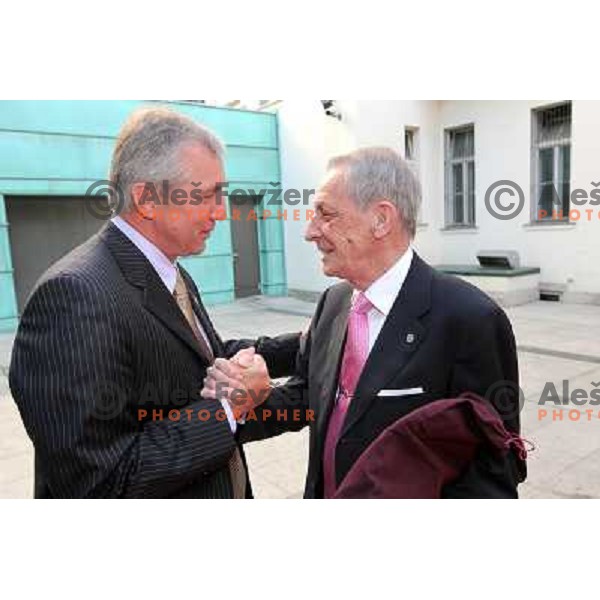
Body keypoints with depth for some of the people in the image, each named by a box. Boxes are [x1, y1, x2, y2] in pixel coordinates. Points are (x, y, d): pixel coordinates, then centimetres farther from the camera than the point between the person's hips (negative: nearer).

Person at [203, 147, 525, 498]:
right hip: (322, 491, 6)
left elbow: (495, 472, -20)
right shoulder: (334, 301, -4)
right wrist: (253, 400, -16)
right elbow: (306, 396, 3)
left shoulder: (471, 321, -24)